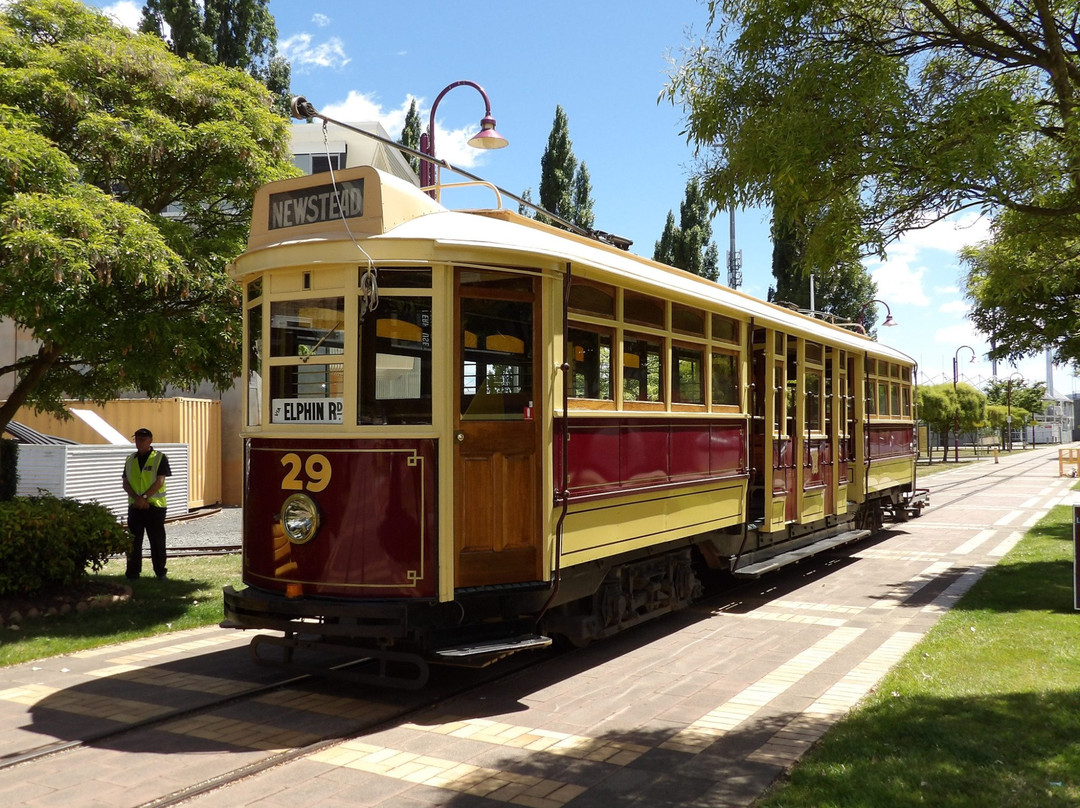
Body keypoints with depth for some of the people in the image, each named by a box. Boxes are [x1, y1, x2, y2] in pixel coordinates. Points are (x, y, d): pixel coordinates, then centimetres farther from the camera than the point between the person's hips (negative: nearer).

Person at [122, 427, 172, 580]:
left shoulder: (159, 458, -2)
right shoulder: (130, 460, 12)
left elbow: (160, 482, -11)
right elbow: (125, 483, 6)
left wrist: (144, 497, -20)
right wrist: (137, 498, -11)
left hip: (155, 505, -4)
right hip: (135, 506, 4)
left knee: (157, 541, 2)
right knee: (133, 541, 5)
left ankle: (160, 572, 11)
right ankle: (133, 572, 12)